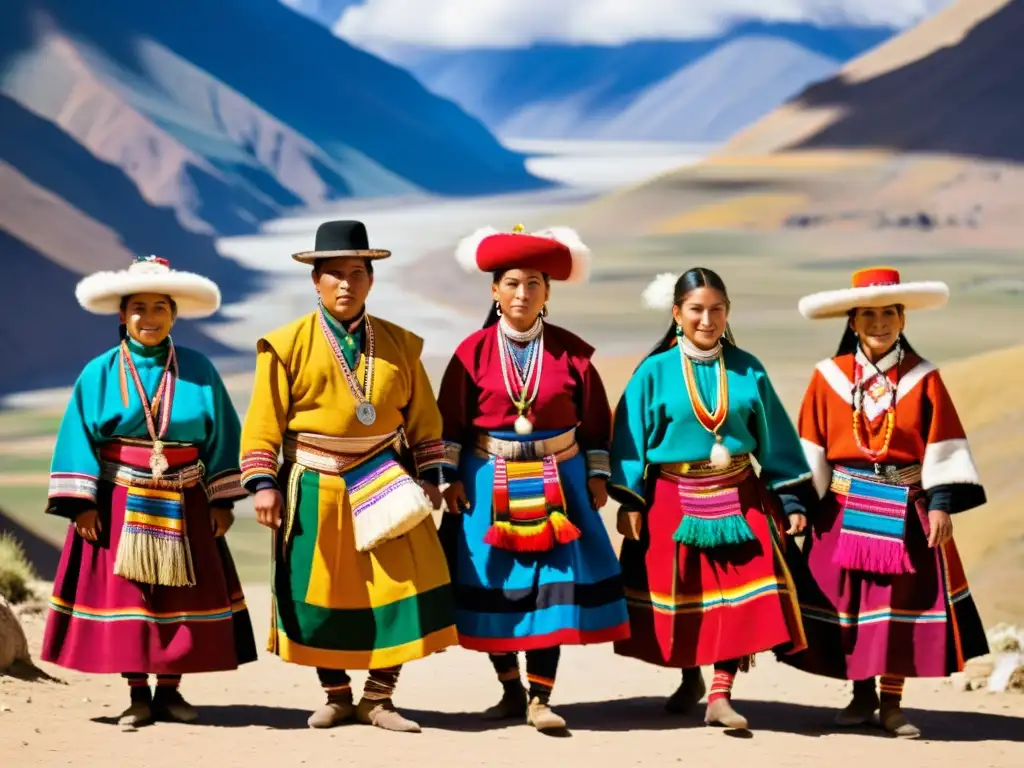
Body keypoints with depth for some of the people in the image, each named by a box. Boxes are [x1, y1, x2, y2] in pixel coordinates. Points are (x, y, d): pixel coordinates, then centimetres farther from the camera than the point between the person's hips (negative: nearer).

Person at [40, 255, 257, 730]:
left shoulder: (198, 372, 2)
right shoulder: (101, 373, -2)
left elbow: (219, 437, 4)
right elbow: (79, 437, -3)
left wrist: (221, 500, -1)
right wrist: (81, 503, -10)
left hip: (183, 507, 1)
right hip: (120, 505, -1)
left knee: (182, 597, 3)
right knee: (123, 595, 0)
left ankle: (169, 690, 15)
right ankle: (137, 695, 8)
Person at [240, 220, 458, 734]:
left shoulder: (400, 345, 6)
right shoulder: (289, 345, -3)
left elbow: (423, 419, 10)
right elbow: (264, 421, -4)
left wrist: (428, 476, 3)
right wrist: (263, 483, -10)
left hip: (385, 486, 2)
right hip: (315, 492, -2)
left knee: (403, 588, -5)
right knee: (318, 595, 4)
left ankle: (377, 700, 7)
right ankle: (336, 697, 21)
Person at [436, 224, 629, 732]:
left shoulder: (571, 352, 0)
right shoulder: (474, 351, -3)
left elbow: (595, 418, 6)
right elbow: (451, 420, -1)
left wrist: (597, 475, 3)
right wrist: (450, 477, -5)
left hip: (556, 483, 0)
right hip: (490, 483, 0)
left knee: (553, 584, -6)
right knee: (492, 586, 3)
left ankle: (540, 699, -2)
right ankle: (511, 690, 18)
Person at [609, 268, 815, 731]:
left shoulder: (747, 371, 2)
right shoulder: (655, 372, -4)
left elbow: (775, 438, 5)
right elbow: (631, 438, -3)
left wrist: (791, 499, 3)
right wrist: (630, 501, -8)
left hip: (739, 500, 1)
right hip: (674, 502, -1)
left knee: (738, 594, -10)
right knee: (680, 598, 9)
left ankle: (720, 695, -7)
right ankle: (690, 680, 31)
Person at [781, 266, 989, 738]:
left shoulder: (923, 378, -2)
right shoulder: (829, 377, 0)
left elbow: (942, 446, -3)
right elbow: (811, 447, 2)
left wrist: (941, 503, -10)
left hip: (905, 508, -1)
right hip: (846, 506, 1)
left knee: (902, 601, 0)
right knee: (848, 600, 5)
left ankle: (891, 703, 8)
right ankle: (862, 695, 20)